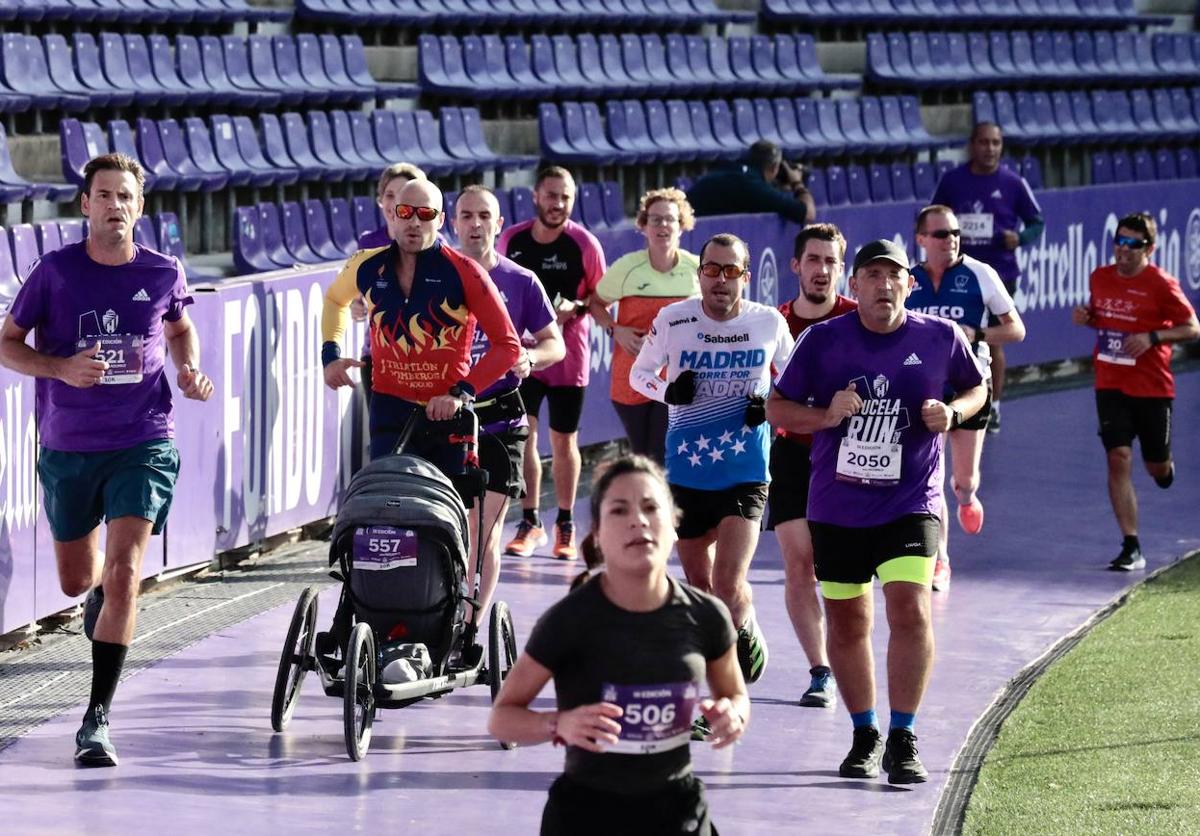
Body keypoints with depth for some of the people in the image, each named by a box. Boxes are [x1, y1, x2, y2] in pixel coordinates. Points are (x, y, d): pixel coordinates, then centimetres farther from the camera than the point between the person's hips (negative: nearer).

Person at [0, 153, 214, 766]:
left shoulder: (164, 274, 0)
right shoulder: (56, 271, -5)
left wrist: (189, 369, 1)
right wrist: (61, 368, -16)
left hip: (143, 444, -1)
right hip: (67, 447, 1)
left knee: (123, 574, -17)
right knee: (76, 582, 15)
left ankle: (97, 719, -15)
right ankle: (102, 585, 56)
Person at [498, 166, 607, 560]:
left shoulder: (584, 244, -8)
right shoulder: (511, 239, 0)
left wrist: (575, 308, -18)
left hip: (568, 354, -2)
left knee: (564, 440, 7)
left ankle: (565, 524, 20)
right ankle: (529, 522, 3)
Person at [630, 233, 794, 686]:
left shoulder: (769, 322, -3)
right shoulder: (673, 320, -5)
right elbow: (639, 372, 9)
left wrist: (770, 403, -6)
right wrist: (667, 390, -12)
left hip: (745, 473, -2)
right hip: (687, 472, 2)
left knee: (728, 585, -14)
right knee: (698, 581, 14)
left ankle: (747, 639, 16)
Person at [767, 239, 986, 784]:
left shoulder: (940, 338, -2)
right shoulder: (822, 340, -3)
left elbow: (976, 388, 16)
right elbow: (777, 409, 4)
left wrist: (952, 413, -6)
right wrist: (826, 416, -14)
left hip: (911, 504, -1)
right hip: (836, 507, 2)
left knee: (910, 608, -18)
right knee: (846, 622, 9)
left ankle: (902, 741, -9)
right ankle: (864, 737, 27)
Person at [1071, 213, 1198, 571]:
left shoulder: (1161, 284, -11)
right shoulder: (1100, 278, 4)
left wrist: (1152, 337, -22)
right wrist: (1085, 316, -2)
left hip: (1152, 387, -3)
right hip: (1110, 384, 3)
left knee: (1157, 466, 7)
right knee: (1118, 457, -11)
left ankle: (1164, 466, 49)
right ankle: (1131, 548, -9)